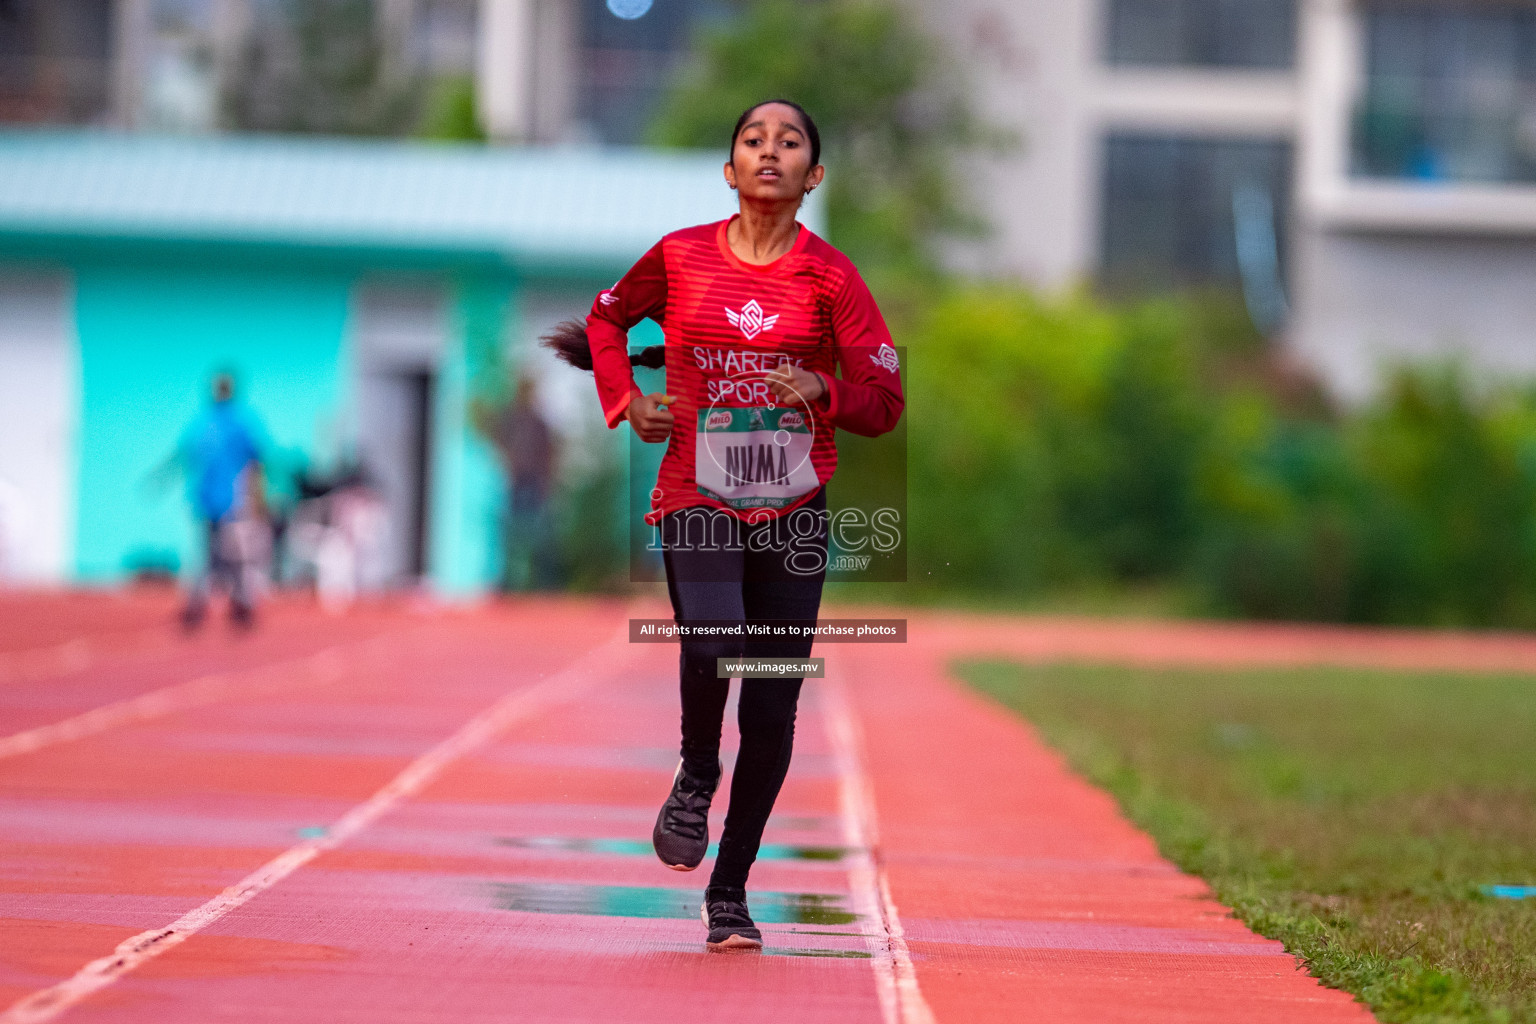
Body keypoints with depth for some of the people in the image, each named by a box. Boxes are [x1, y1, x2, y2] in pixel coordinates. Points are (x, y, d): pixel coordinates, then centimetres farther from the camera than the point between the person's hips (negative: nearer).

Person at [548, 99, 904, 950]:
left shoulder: (831, 277, -1)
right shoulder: (680, 258, 2)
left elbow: (885, 402, -1)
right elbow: (607, 319, 21)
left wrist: (824, 392, -20)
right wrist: (625, 400, 5)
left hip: (793, 512, 1)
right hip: (696, 500, -1)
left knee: (771, 713, 1)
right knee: (713, 646, -28)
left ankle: (730, 892, 17)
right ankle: (696, 775, 4)